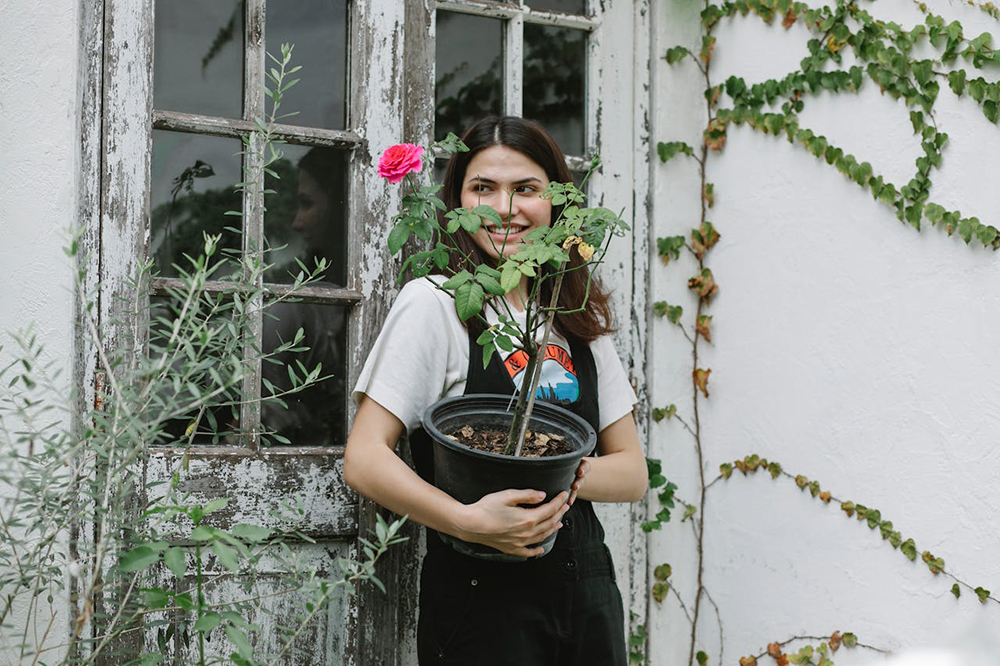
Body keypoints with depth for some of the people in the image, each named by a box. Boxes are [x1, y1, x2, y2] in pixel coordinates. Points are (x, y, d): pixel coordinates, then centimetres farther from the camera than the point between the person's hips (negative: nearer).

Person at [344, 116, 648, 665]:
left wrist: (570, 475, -13)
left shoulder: (581, 319, 9)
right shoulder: (434, 302, -8)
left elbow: (633, 472, 8)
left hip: (586, 585, 5)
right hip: (480, 596, -5)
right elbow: (363, 459, -14)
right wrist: (470, 521, -27)